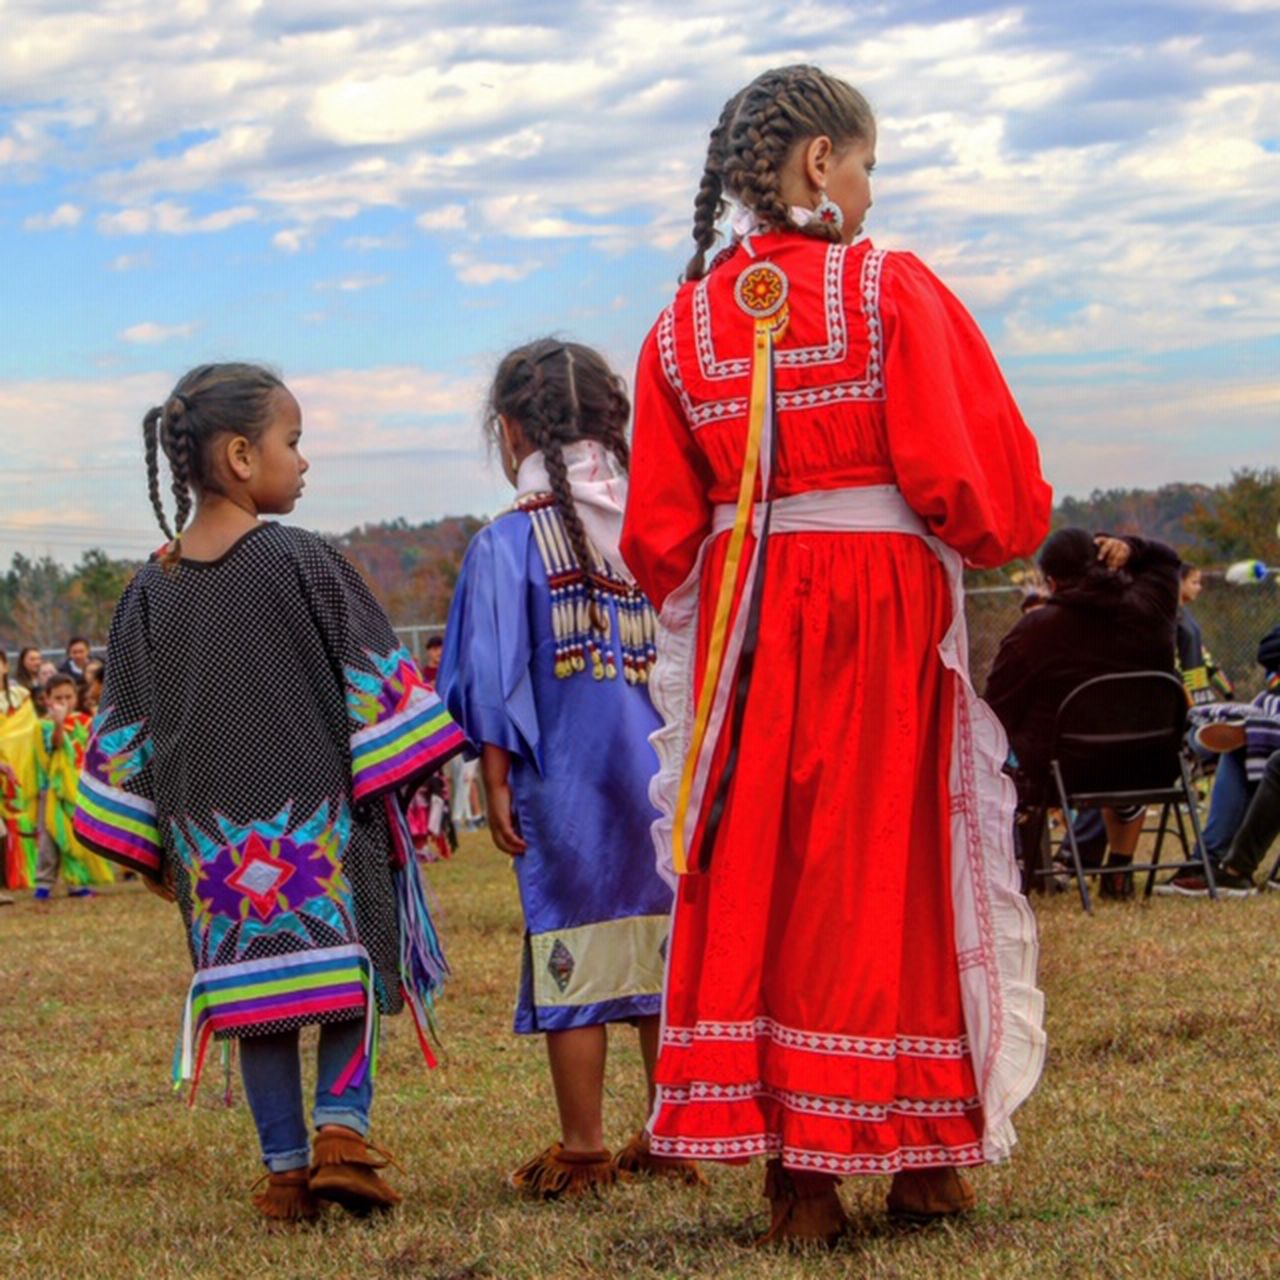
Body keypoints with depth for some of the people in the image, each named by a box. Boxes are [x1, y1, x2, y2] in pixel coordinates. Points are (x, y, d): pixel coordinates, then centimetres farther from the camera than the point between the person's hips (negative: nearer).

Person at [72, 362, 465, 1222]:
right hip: (320, 818, -4)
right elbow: (373, 679, -6)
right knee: (350, 977, 8)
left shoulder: (151, 591, 6)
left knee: (258, 993, 10)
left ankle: (286, 1166, 11)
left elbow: (128, 733, 9)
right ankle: (343, 1123, -8)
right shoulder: (299, 562, -7)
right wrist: (402, 781, 4)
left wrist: (148, 848, 16)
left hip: (216, 836, 4)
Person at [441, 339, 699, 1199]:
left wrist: (497, 782, 0)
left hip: (565, 782, -4)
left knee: (573, 958, 2)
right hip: (663, 774, 4)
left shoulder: (507, 544, -6)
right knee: (664, 949, 10)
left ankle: (583, 1152, 8)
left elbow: (496, 679, -6)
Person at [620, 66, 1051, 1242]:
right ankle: (921, 1157, 12)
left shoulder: (684, 326, 5)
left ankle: (797, 1178, 6)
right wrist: (1005, 527, 9)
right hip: (887, 615, -3)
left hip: (745, 631, 3)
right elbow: (973, 479, -12)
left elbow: (659, 537, 6)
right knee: (892, 871, 5)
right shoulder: (895, 293, -8)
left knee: (754, 880, 7)